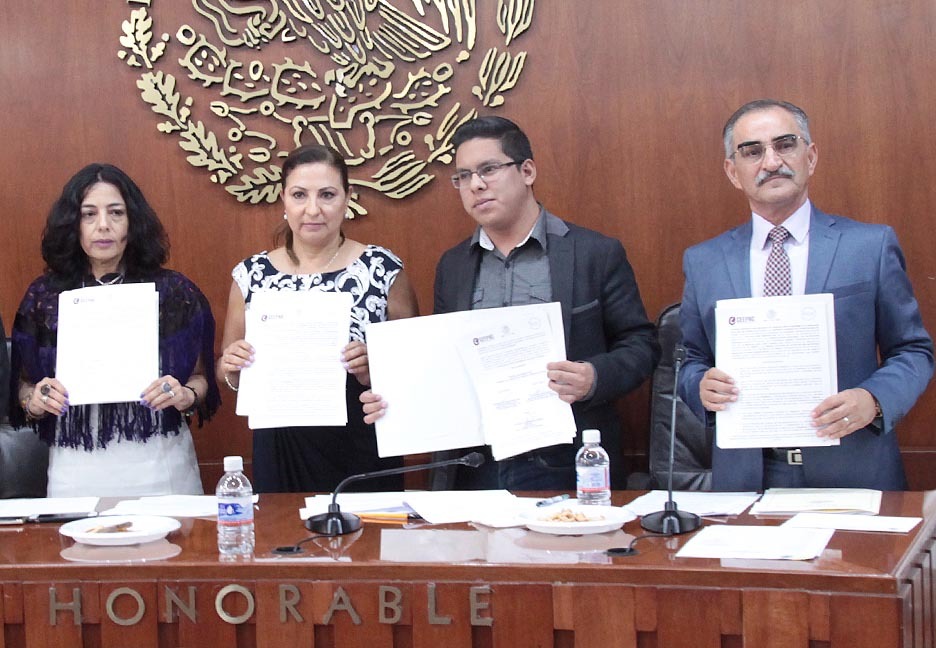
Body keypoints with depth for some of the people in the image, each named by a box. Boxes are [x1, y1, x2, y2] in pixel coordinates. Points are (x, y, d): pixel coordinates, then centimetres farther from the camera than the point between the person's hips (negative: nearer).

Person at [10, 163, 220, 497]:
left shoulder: (173, 291, 2)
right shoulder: (44, 296, 4)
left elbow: (201, 378, 7)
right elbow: (23, 384, 10)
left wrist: (185, 395, -13)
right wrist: (35, 400, -10)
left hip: (159, 465, 0)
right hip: (77, 470, 0)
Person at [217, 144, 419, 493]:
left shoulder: (383, 268, -3)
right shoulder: (253, 274, 3)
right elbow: (228, 374, 12)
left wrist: (374, 370, -17)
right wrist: (232, 368, -9)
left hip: (363, 454, -1)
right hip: (280, 454, 2)